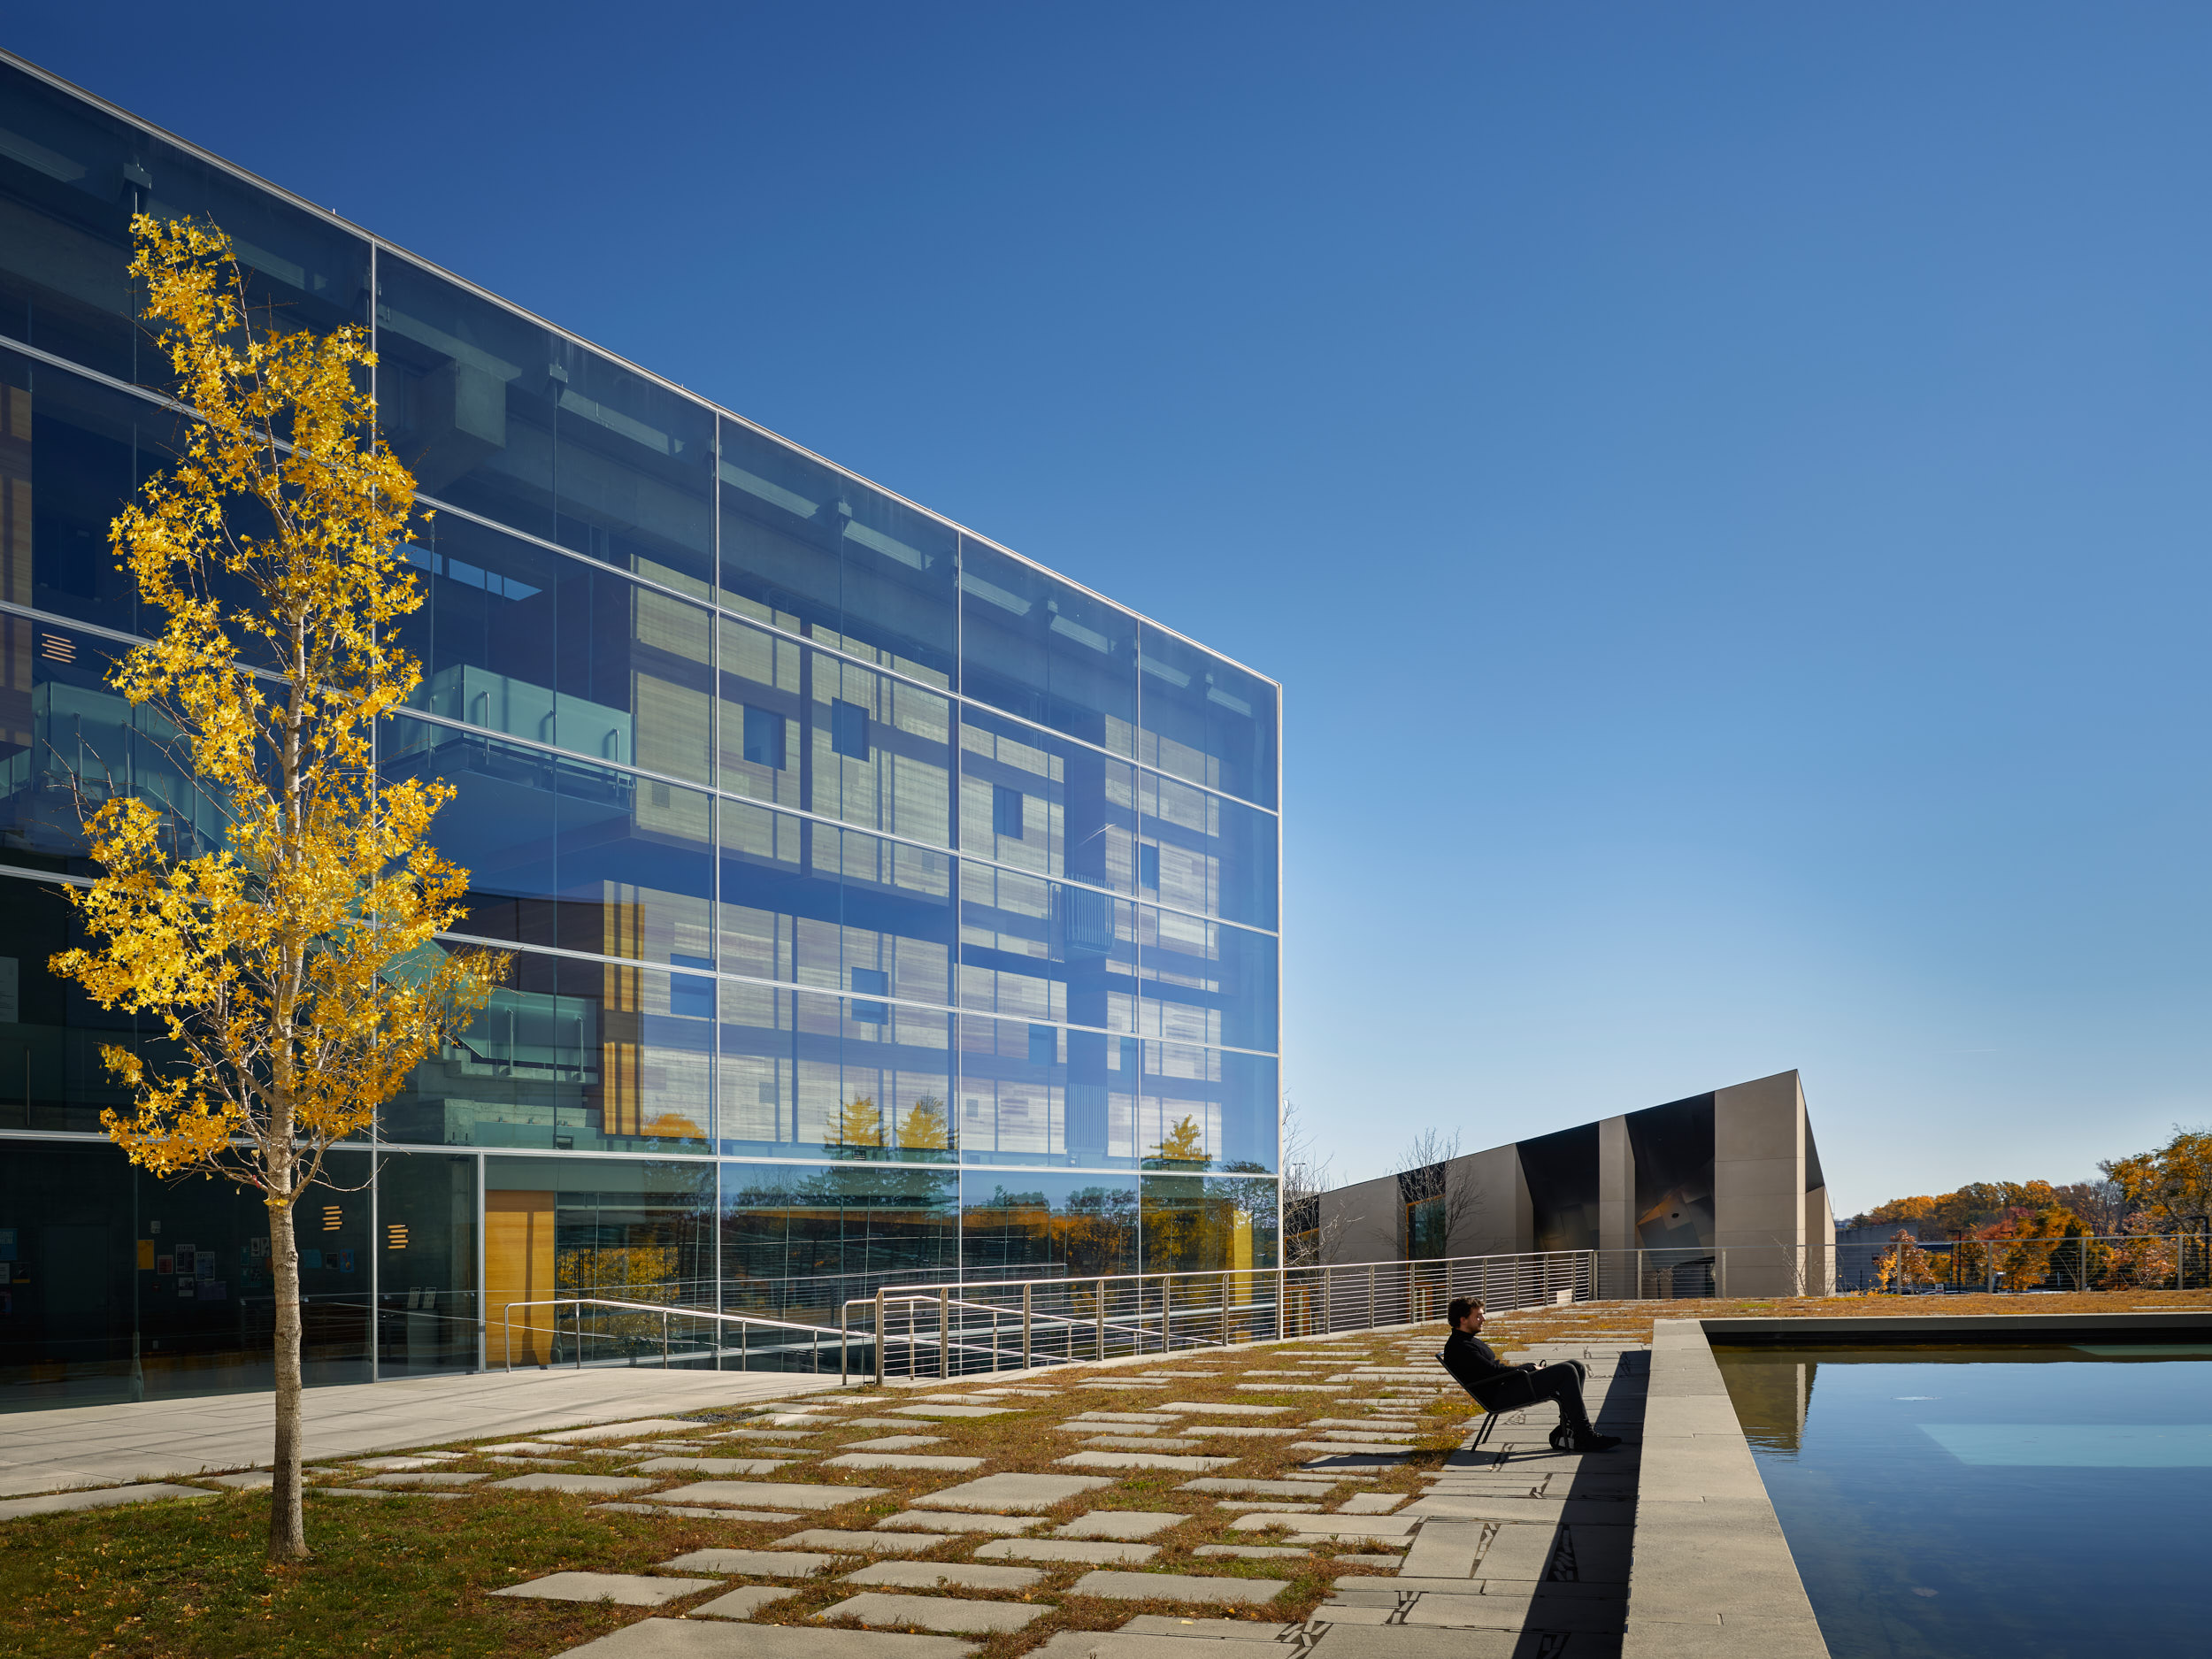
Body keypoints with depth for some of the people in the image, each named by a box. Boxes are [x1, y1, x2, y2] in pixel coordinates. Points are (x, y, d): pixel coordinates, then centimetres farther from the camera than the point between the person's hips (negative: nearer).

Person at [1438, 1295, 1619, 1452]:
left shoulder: (1469, 1341, 22)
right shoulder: (1459, 1347, -13)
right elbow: (1495, 1371, -18)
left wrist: (1533, 1368, 10)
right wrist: (1531, 1368, -9)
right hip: (1499, 1398, -11)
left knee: (1576, 1367, 3)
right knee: (1566, 1371, -20)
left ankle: (1564, 1432, 1)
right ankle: (1586, 1437, -18)